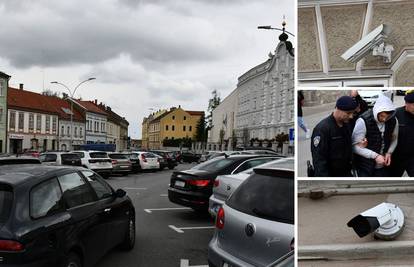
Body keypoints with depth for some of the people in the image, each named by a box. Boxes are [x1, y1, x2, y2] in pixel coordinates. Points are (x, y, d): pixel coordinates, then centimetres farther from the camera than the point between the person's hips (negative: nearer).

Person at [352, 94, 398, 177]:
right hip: (365, 166, -4)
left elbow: (394, 139, 11)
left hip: (383, 166, 4)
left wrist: (389, 153, -7)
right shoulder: (363, 121, -21)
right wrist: (375, 156, -24)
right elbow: (355, 146, -20)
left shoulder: (393, 121, -6)